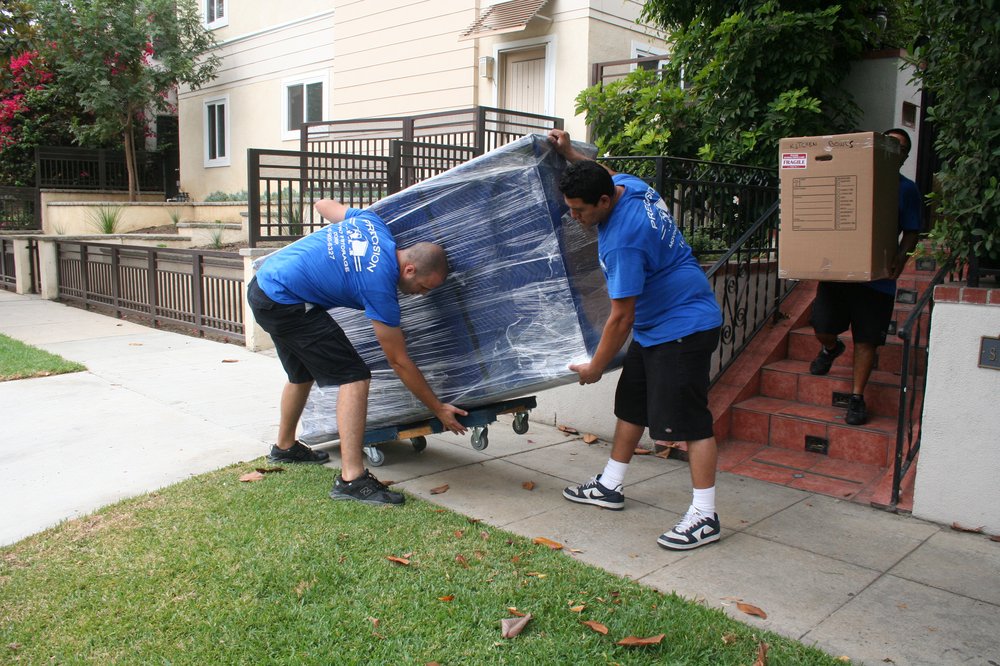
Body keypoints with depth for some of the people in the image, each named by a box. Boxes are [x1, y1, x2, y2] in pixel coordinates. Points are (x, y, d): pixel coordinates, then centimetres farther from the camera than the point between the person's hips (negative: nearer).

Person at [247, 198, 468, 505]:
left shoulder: (372, 222, -1)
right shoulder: (380, 287, -20)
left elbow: (324, 204, 20)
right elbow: (399, 361, -12)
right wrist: (439, 409, -4)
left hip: (263, 283, 10)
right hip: (284, 303, -10)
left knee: (302, 373, 27)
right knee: (354, 377, -13)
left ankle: (285, 447, 47)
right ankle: (352, 478, -16)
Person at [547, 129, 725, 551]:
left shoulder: (622, 241, -29)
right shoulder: (628, 184, -2)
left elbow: (621, 317, -23)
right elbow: (603, 176, 28)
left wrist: (594, 367, -11)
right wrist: (569, 154, 19)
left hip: (683, 327, -11)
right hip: (655, 326, 11)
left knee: (688, 419, -9)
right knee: (631, 404, 16)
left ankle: (704, 516, -1)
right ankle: (610, 487, 27)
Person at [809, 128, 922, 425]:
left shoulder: (907, 189, 8)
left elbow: (911, 232, 4)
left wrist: (901, 257, -15)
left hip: (877, 277, -1)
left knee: (866, 340, 1)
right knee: (822, 328, 1)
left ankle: (857, 398, 12)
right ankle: (831, 348, 38)